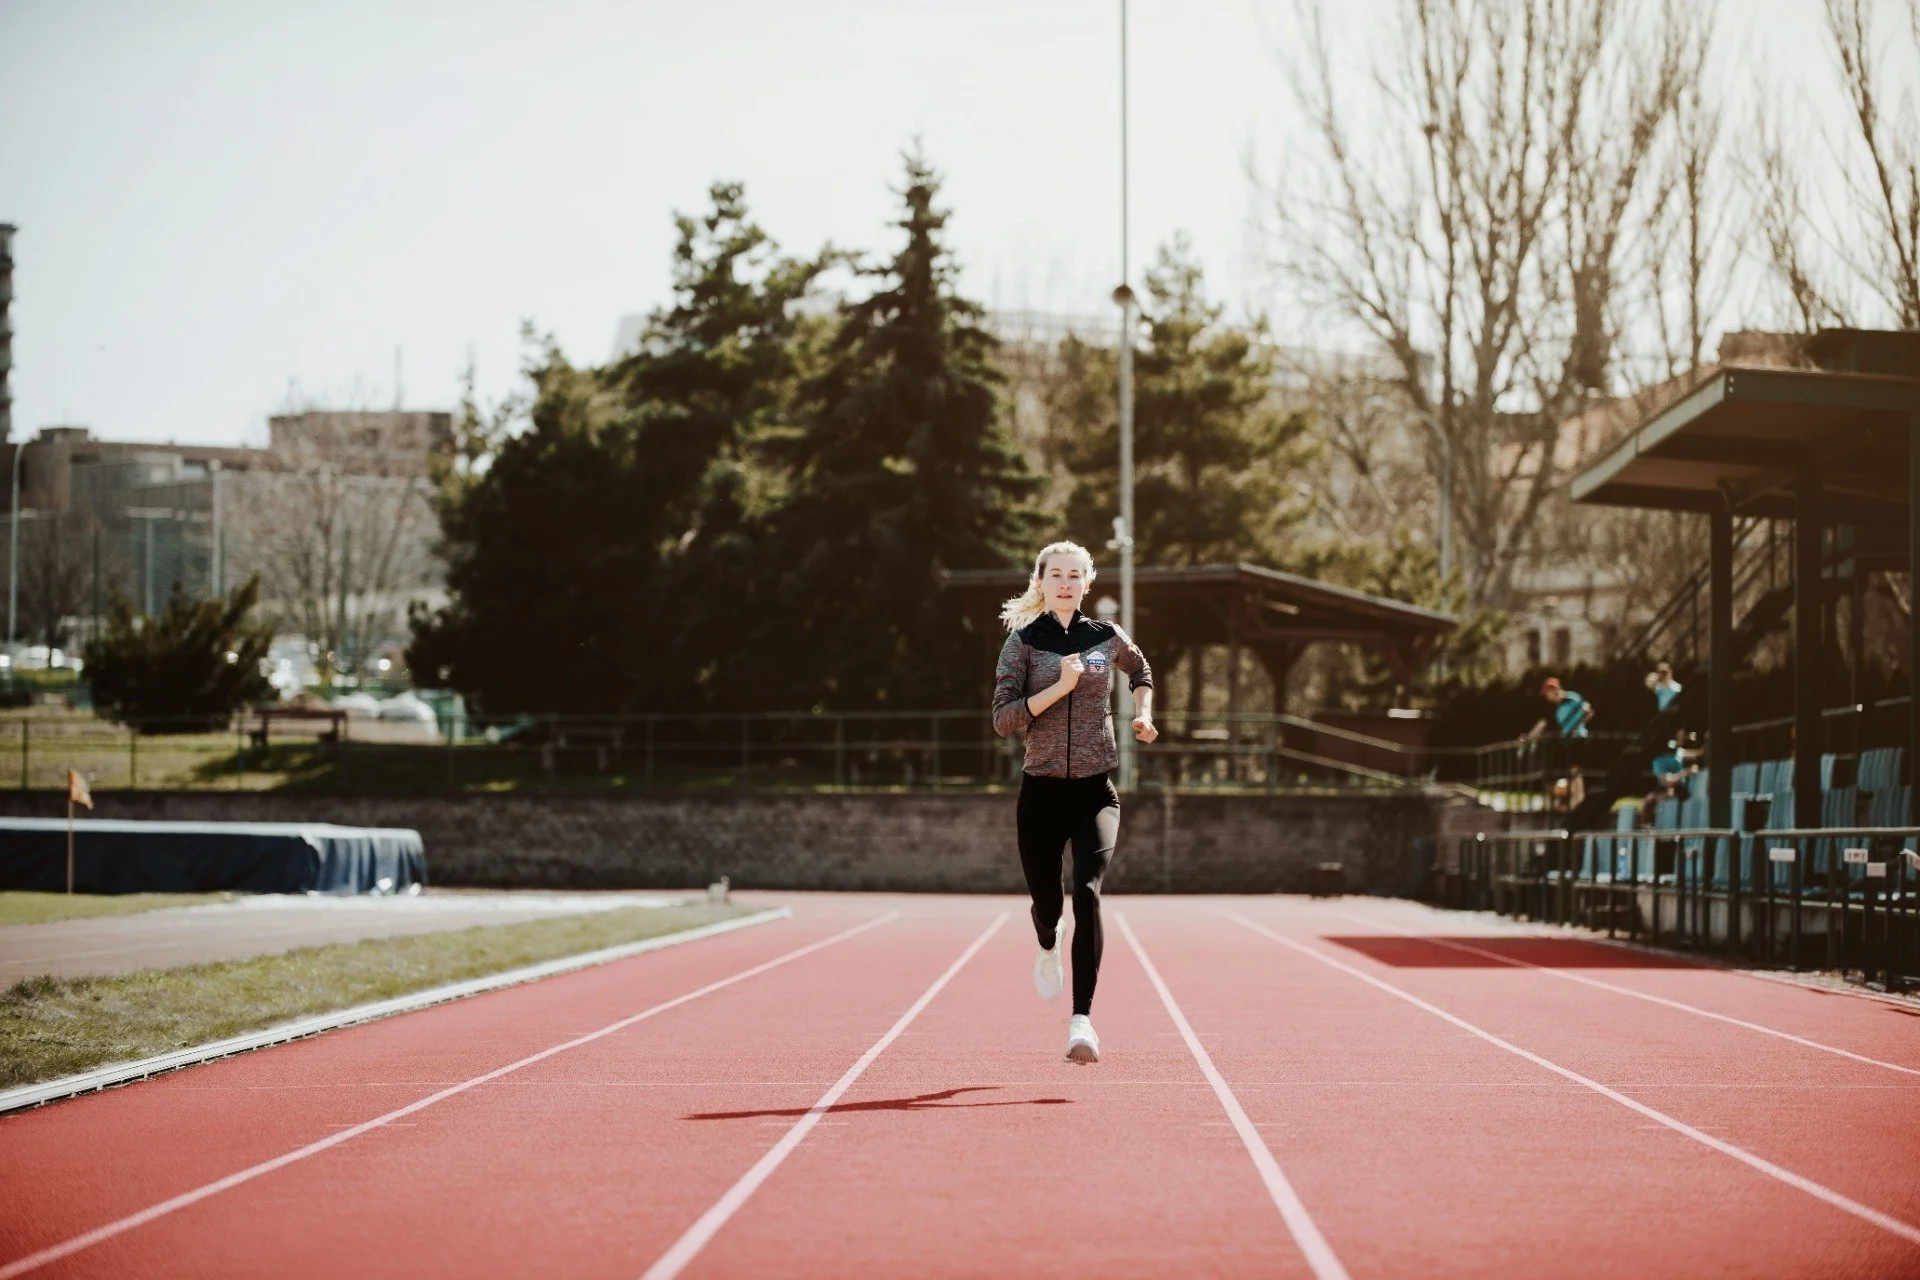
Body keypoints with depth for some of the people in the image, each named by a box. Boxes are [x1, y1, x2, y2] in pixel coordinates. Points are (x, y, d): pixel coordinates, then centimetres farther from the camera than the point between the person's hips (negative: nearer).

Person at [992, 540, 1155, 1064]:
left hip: (1095, 791, 0)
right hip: (1041, 794, 0)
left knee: (1087, 894, -21)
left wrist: (1143, 714, 13)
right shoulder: (1023, 641, -1)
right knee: (1046, 904, 10)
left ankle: (1081, 1020, -24)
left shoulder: (1107, 638, 5)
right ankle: (1048, 946, 50)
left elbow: (1141, 672, 29)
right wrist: (1060, 686, -19)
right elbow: (1003, 719, -11)